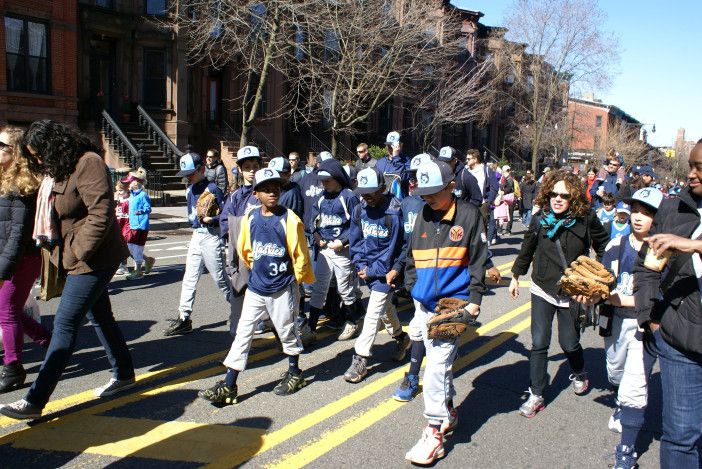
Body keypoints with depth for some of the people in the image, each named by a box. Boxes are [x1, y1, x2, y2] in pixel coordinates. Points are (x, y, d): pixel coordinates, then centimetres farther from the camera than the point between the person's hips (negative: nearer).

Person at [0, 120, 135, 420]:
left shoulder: (88, 163, -18)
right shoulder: (56, 170, 12)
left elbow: (101, 214, -24)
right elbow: (53, 217, 18)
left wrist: (79, 250, -20)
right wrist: (55, 249, 5)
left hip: (92, 259, -10)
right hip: (74, 258, 10)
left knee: (65, 324, -7)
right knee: (100, 317, 17)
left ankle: (35, 401, -3)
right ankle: (124, 375, 32)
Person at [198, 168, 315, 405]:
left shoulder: (289, 219, -15)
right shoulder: (250, 218, -2)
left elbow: (300, 254, -9)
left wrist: (296, 279, 1)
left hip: (282, 288, -4)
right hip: (255, 287, 4)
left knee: (287, 331, 12)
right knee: (243, 332, 4)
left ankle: (295, 373, 35)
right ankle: (228, 386, 8)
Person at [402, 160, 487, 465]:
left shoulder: (468, 214, -5)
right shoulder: (423, 216, 8)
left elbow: (478, 259, -4)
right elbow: (411, 259, 17)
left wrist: (474, 299, -8)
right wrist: (413, 288, 10)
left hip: (454, 302, -5)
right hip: (425, 302, 6)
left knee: (438, 364, -11)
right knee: (438, 361, 15)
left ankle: (434, 432, -4)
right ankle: (449, 413, 33)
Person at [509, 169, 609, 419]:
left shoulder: (585, 219, -10)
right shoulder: (539, 220, -5)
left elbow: (604, 246, 4)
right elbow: (527, 250, 10)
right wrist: (515, 276, 16)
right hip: (542, 290, 1)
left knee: (569, 343, 8)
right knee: (539, 344, -2)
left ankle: (579, 374, 41)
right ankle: (536, 395, 9)